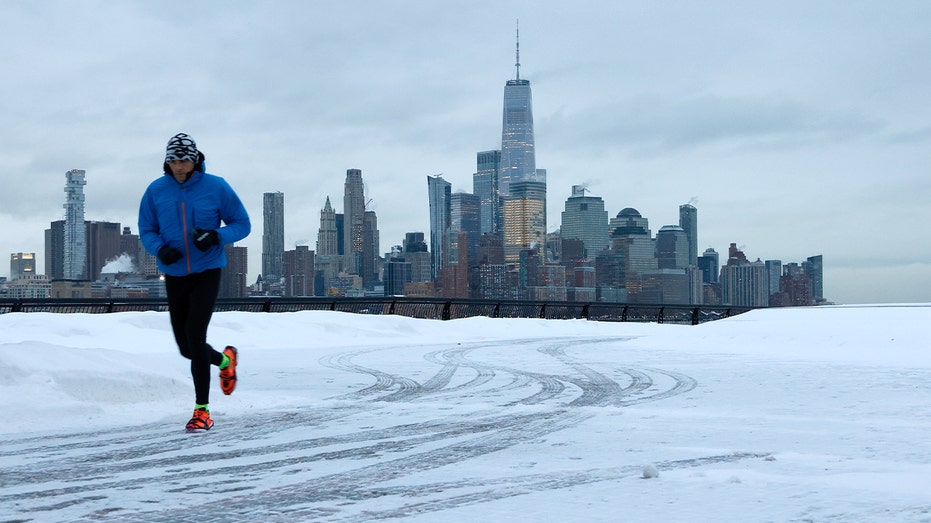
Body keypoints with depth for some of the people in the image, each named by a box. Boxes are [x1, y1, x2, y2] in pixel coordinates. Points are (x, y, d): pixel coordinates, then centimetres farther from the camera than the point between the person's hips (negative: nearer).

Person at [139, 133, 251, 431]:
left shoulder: (216, 187, -7)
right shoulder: (156, 191, -1)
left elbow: (242, 224, 0)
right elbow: (146, 230, 8)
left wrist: (217, 236, -20)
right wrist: (159, 249, -14)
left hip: (207, 272, -4)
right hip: (174, 275, 4)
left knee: (195, 335, -17)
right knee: (186, 347, 9)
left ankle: (202, 410, -6)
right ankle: (224, 360, 43)